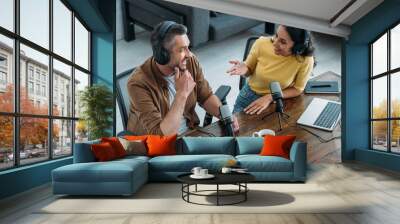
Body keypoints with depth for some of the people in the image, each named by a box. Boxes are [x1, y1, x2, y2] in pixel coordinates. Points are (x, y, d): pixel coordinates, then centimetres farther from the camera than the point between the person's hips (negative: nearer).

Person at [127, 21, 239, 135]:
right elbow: (162, 136, -29)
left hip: (189, 132, 5)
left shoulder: (190, 62, -11)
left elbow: (206, 97, 4)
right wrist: (181, 94, -33)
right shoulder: (139, 83, -26)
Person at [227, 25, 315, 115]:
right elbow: (249, 70, -3)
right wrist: (244, 69, -25)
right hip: (249, 95, 2)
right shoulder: (261, 43, -19)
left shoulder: (306, 60, -23)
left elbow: (297, 90, -9)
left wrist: (269, 98, -20)